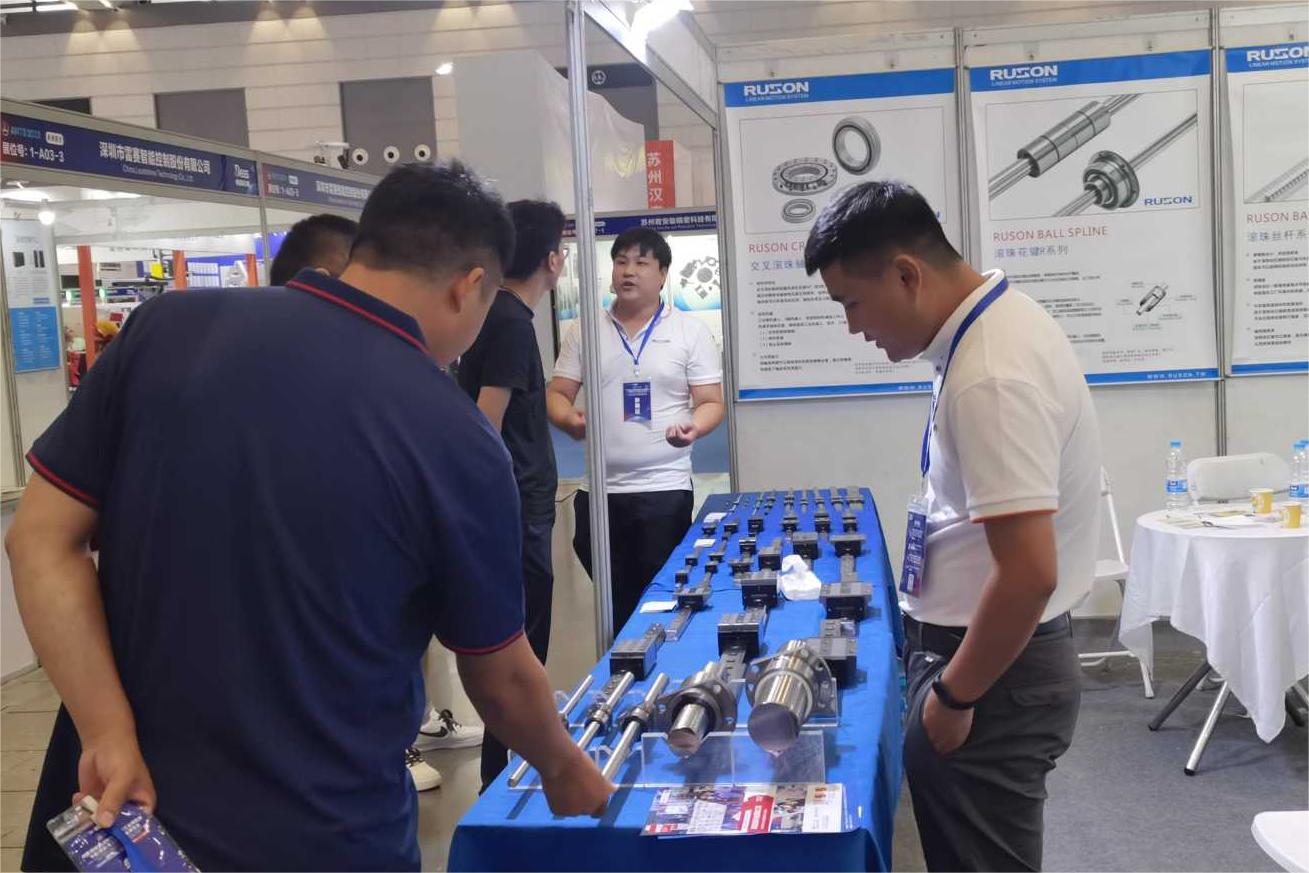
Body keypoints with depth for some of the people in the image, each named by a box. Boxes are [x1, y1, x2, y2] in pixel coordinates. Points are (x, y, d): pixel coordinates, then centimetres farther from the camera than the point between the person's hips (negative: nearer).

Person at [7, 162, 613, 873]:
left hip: (116, 807, 4)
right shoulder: (458, 443, -13)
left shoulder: (170, 328, -7)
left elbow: (41, 539, -6)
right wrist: (565, 771, 16)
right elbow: (501, 681, -2)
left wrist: (109, 735, -8)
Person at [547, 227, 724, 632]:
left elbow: (711, 402, 2)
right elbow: (557, 394, 9)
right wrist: (569, 419, -14)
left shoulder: (691, 332, 4)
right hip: (599, 489, 2)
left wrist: (694, 427, -21)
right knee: (612, 601, 8)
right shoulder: (584, 332, 9)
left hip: (664, 488, -2)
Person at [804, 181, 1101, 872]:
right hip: (992, 648, 9)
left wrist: (954, 696, -17)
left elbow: (1029, 572, -30)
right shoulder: (996, 319, 4)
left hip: (995, 669, -9)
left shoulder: (991, 377, -28)